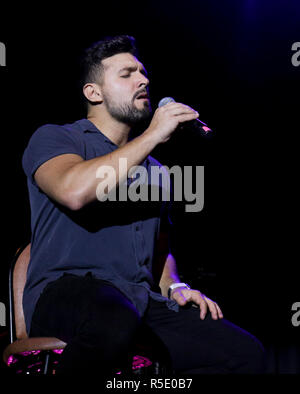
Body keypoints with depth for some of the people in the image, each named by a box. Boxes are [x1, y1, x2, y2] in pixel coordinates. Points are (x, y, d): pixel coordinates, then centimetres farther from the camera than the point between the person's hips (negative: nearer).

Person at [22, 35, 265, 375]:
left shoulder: (154, 169, 27)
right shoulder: (53, 139, 7)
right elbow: (74, 191, -17)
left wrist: (174, 287, 9)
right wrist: (152, 136, -9)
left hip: (143, 300, 6)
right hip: (66, 291, -5)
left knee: (246, 354, -17)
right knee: (116, 322, -41)